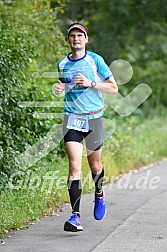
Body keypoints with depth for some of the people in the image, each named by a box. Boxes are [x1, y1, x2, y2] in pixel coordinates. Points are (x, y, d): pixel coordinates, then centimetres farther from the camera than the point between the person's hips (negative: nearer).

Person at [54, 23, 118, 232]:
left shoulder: (95, 60, -2)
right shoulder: (62, 64, 6)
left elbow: (113, 88, -1)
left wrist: (90, 83, -14)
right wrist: (60, 89, 0)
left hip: (93, 118, -1)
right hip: (72, 118, 1)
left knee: (94, 164, 12)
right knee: (74, 165, -13)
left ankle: (99, 194, 45)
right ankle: (75, 215, -17)